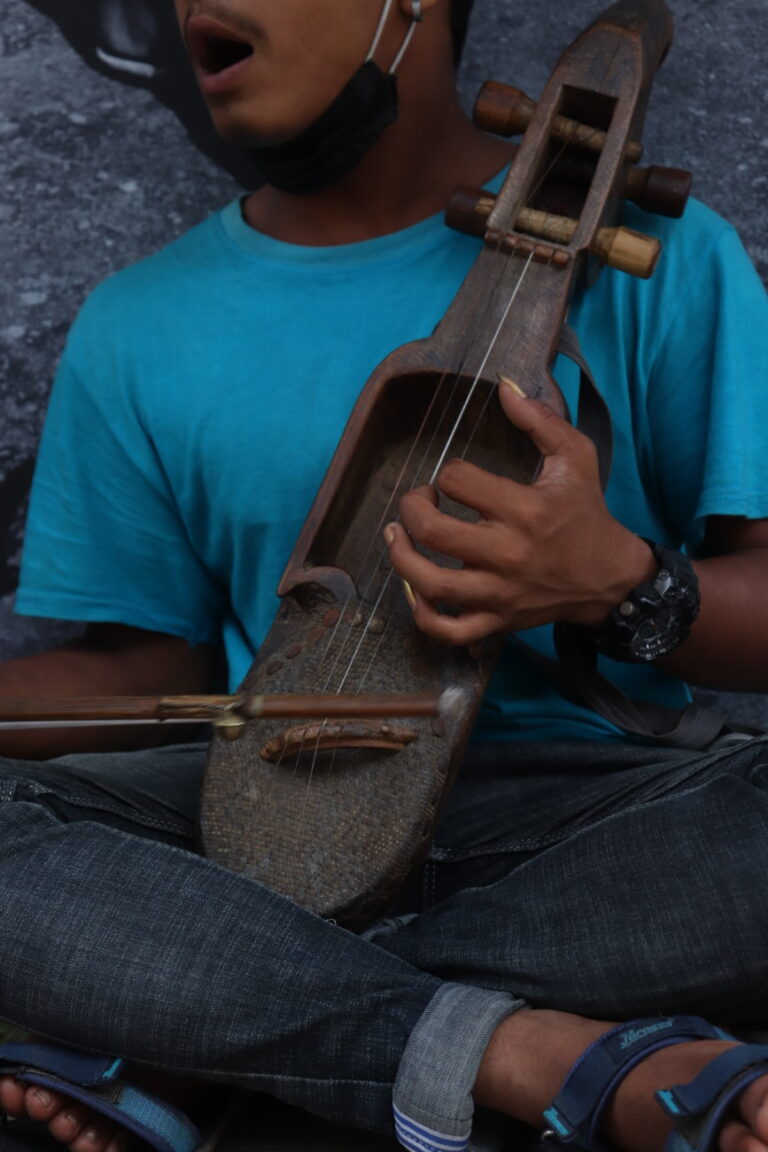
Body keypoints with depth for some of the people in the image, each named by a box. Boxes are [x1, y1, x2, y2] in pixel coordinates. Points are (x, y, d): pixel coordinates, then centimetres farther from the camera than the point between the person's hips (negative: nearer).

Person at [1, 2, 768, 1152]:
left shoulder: (650, 254, 0)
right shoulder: (138, 329, 8)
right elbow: (154, 667, 11)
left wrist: (618, 583, -24)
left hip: (582, 813, -1)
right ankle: (556, 1053, -26)